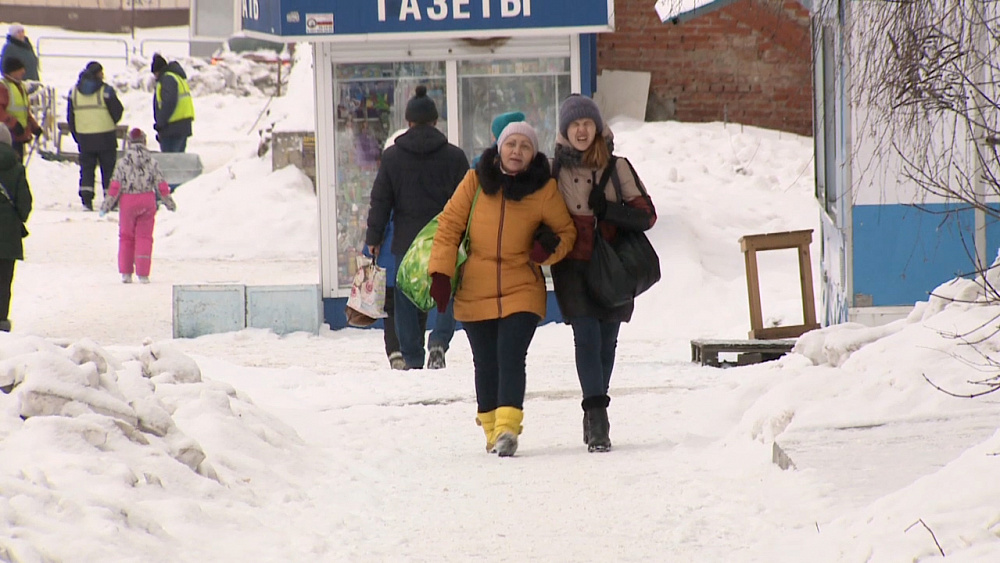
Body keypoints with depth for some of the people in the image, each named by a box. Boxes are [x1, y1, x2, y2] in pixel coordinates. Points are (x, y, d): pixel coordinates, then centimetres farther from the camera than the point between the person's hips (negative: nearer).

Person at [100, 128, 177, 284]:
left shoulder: (123, 162, -7)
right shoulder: (152, 162, -3)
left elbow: (115, 186, -8)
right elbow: (161, 185, 0)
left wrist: (107, 204, 0)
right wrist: (169, 201, 13)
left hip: (127, 201, -1)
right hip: (147, 200, 1)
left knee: (126, 237, 13)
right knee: (144, 237, 7)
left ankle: (126, 273, 12)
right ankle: (143, 274, 1)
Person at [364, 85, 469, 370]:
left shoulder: (392, 156, 0)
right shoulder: (453, 156, -1)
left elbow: (380, 200, 1)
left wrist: (374, 238, 8)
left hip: (406, 240, 0)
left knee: (407, 300, 8)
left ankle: (412, 359, 8)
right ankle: (439, 341, -15)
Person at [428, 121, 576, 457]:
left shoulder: (544, 189, -2)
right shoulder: (476, 182, -1)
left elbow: (566, 231, 9)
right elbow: (450, 225, 3)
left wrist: (551, 248, -14)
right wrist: (440, 272, -5)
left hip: (522, 291, -2)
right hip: (475, 292, 2)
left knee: (511, 357, -17)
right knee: (486, 363, 7)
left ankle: (508, 429, -24)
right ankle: (492, 429, 21)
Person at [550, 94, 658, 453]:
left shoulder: (617, 168, 4)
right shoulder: (554, 169, 5)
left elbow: (646, 214, 1)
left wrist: (609, 210, -15)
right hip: (573, 267, -1)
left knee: (606, 341, 6)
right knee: (587, 336, -14)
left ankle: (595, 417, 19)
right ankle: (597, 415, -19)